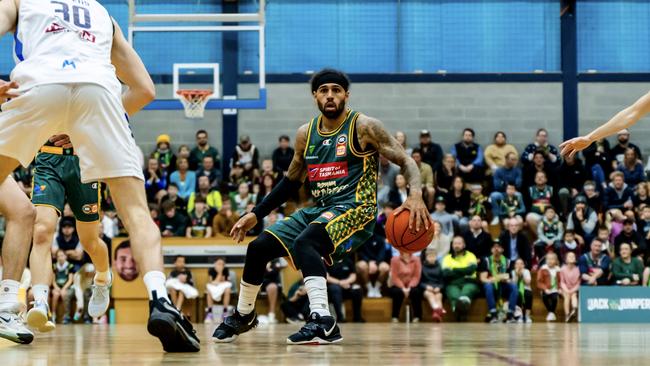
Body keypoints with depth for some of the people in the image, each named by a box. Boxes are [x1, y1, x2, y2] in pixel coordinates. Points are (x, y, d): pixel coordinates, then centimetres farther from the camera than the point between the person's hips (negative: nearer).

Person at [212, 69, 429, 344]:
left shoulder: (363, 127, -7)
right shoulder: (306, 134, 11)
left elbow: (406, 162, -9)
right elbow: (291, 181, 23)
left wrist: (416, 195, -28)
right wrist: (256, 215, 20)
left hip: (354, 210, -7)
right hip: (318, 210, 7)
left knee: (303, 242, -34)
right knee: (258, 247, 2)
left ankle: (322, 322, -44)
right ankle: (243, 316, 26)